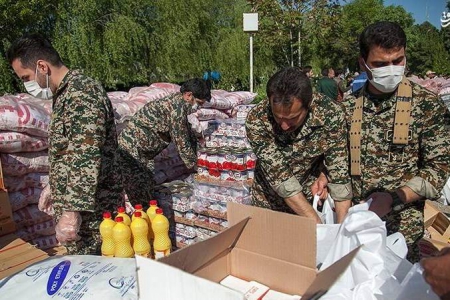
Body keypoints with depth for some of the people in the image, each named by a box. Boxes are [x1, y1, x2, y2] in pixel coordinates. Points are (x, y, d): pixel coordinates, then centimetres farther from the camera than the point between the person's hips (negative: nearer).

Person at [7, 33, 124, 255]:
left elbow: (87, 160, -27)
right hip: (75, 202, 10)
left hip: (90, 210, -10)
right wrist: (55, 188, 29)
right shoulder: (65, 93, 13)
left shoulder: (81, 95, -21)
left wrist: (72, 211, -27)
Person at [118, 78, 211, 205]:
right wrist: (194, 164, -2)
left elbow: (188, 134, 20)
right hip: (131, 149, -10)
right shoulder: (178, 108, -20)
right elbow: (181, 142, -15)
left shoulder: (177, 101, 11)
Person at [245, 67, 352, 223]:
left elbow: (339, 173, -22)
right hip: (270, 202, 0)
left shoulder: (331, 114, -26)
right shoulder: (256, 119, -29)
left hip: (314, 200, 1)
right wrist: (316, 223, -33)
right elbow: (279, 176, -30)